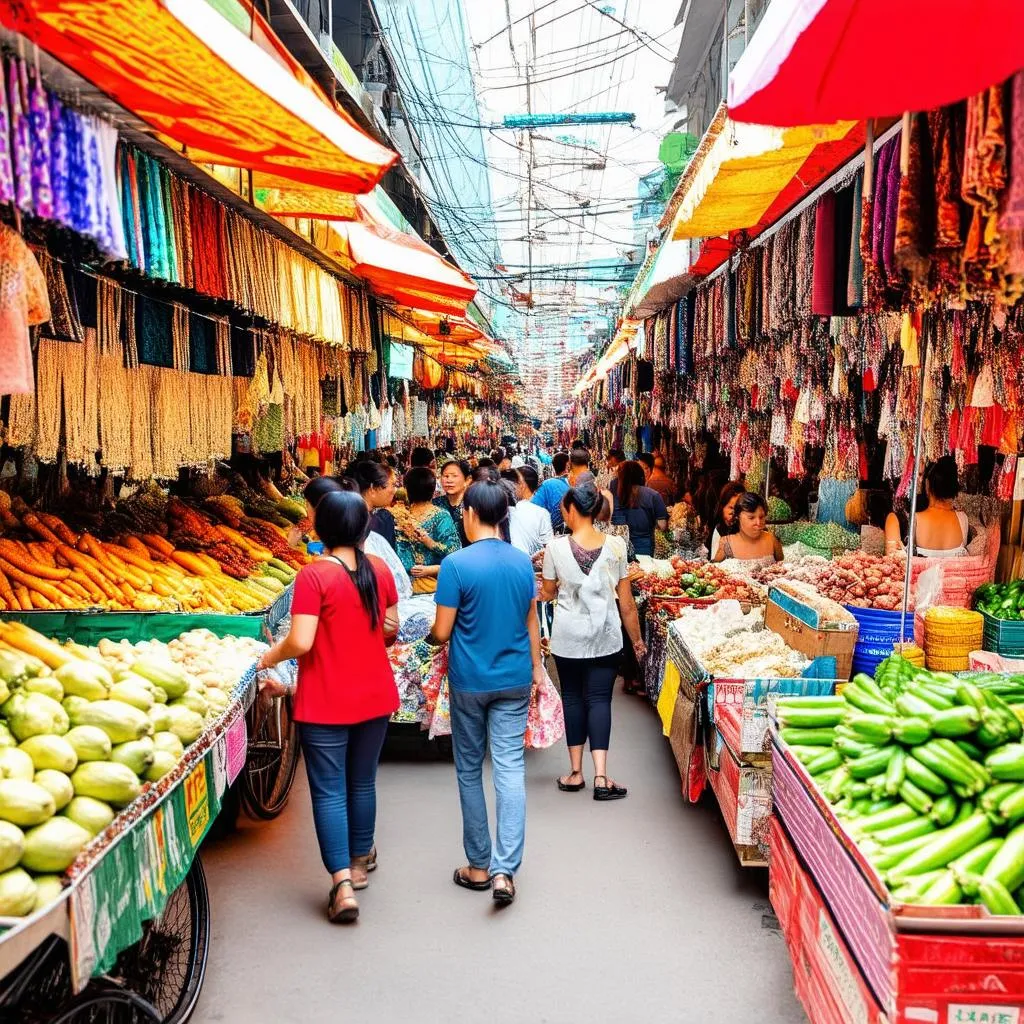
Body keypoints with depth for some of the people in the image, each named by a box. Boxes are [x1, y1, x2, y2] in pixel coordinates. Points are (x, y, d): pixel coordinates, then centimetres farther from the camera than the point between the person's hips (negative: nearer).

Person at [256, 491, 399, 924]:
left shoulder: (314, 576, -17)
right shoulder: (380, 570, -2)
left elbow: (300, 642, -22)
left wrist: (269, 657, -3)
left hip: (325, 704, -5)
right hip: (375, 697, 5)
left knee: (329, 790, 4)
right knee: (362, 782, 20)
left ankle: (342, 882, -2)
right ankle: (360, 861, 36)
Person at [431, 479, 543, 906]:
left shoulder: (456, 564, -14)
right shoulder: (523, 562, 0)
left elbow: (441, 632, -10)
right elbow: (531, 623, 8)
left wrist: (431, 633, 12)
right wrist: (536, 667, 20)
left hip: (469, 682, -3)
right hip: (514, 680, 3)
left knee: (469, 770, 11)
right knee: (511, 769, 3)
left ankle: (479, 866, 21)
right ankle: (505, 869, -4)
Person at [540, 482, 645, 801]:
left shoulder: (556, 547, -10)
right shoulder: (615, 545, -6)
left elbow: (548, 592, 6)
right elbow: (626, 600, 0)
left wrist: (533, 591, 29)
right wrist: (636, 638, 11)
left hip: (567, 636, 0)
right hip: (606, 636, 1)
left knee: (573, 697, 13)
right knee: (599, 699, 5)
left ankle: (575, 772, 18)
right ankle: (600, 777, -3)